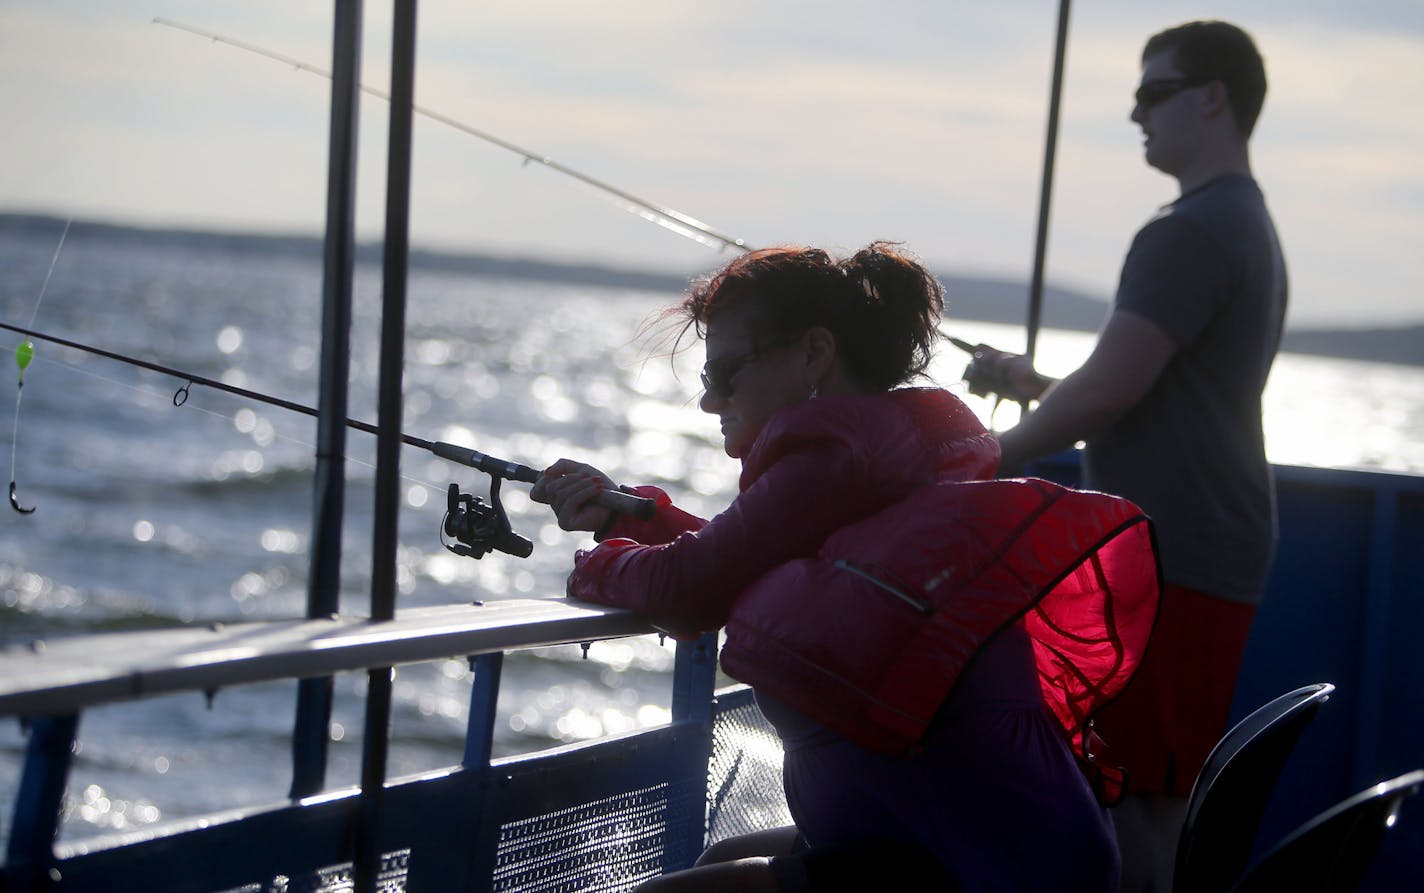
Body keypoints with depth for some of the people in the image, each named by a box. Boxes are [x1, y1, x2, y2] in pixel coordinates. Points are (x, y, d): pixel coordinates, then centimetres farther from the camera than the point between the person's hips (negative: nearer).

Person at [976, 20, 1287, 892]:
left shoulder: (1189, 232, -15)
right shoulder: (1250, 226, 19)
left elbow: (1106, 394, -19)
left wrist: (991, 457, -4)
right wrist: (1038, 384, 22)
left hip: (1172, 561, -10)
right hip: (1216, 551, 10)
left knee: (1144, 794, -8)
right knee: (1152, 786, 14)